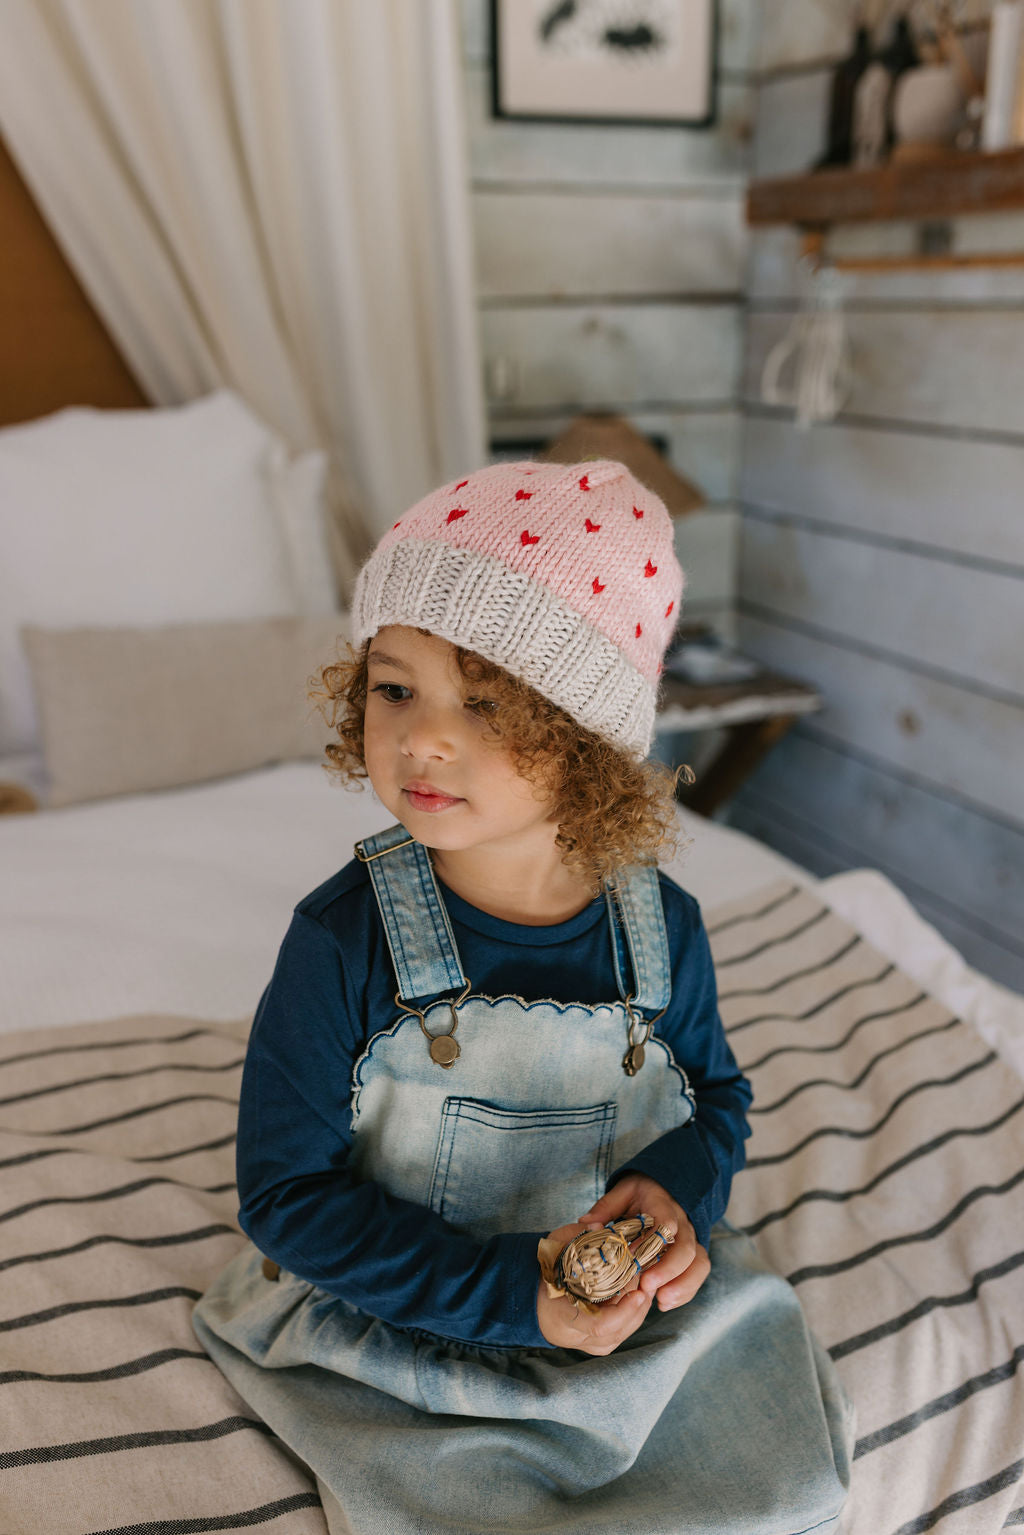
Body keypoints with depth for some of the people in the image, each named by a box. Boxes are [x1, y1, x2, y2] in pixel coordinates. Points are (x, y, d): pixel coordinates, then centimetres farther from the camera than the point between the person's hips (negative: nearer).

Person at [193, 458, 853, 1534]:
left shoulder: (662, 928, -13)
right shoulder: (343, 941, -23)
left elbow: (716, 1094, 5)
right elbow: (285, 1189, -17)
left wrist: (677, 1186, -19)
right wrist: (507, 1292, -25)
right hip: (407, 1328, -2)